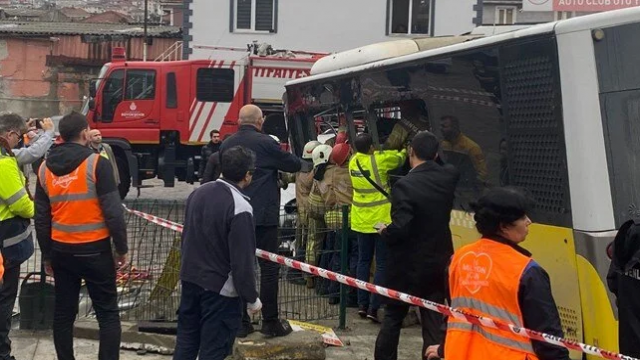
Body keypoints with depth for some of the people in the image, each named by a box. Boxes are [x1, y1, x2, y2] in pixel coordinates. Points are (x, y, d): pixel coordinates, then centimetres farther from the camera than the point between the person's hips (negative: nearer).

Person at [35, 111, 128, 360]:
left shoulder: (45, 168, 4)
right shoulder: (97, 164, -12)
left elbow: (41, 218, 8)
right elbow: (113, 212, -14)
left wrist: (47, 254, 16)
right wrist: (122, 248, -4)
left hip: (61, 251, 5)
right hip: (94, 250, -5)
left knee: (63, 313, 13)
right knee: (107, 313, 4)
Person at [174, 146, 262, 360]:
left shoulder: (198, 193, 1)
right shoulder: (239, 207, -22)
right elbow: (243, 260, -20)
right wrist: (251, 298, -10)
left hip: (190, 278, 7)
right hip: (220, 287, -7)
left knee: (186, 341, 18)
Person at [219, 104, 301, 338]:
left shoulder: (226, 145, 7)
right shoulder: (265, 143, -11)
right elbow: (294, 165, -2)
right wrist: (283, 156, 20)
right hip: (263, 215, -5)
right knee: (269, 267, 2)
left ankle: (241, 322, 12)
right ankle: (270, 322, 4)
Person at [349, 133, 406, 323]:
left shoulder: (353, 161, 0)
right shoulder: (379, 160, -17)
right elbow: (399, 158, 3)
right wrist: (405, 151, 24)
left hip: (361, 220, 6)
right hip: (381, 219, -6)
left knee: (364, 261, 14)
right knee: (382, 264, 0)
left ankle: (362, 304, 15)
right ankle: (374, 307, -3)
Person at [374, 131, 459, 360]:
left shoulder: (405, 185, -22)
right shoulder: (448, 176, -3)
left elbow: (400, 228, -25)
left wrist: (384, 232, -7)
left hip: (407, 264, -4)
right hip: (438, 262, 4)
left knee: (393, 316, 13)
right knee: (434, 320, 8)